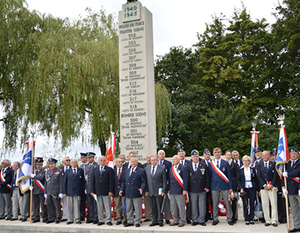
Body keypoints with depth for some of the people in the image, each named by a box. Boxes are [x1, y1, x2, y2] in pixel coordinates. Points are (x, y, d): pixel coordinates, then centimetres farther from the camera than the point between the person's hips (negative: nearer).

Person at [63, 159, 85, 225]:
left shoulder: (80, 170, 7)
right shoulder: (67, 171, 9)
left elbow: (83, 181, 7)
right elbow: (65, 182, 7)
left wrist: (82, 190, 1)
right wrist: (64, 192, 1)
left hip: (77, 192, -1)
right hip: (69, 191, 1)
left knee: (77, 206, -1)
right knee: (70, 206, 4)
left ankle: (77, 219, 5)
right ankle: (70, 219, 12)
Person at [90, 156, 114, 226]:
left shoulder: (109, 170, 2)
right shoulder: (94, 170, 11)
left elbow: (111, 181, -3)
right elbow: (92, 181, 7)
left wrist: (110, 191, -10)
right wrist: (92, 191, -1)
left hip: (106, 191, -3)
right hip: (97, 191, 3)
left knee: (107, 206, 0)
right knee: (99, 206, 7)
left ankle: (108, 220, 7)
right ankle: (101, 220, 15)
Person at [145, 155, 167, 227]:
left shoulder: (162, 169, -1)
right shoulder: (146, 169, 10)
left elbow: (164, 181, -2)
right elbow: (146, 180, 11)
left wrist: (163, 191, -9)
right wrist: (146, 190, 4)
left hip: (159, 191, -3)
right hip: (150, 191, 3)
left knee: (159, 207, 0)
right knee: (153, 207, 8)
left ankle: (160, 221, 9)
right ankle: (154, 221, 16)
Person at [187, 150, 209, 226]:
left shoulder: (204, 165, 4)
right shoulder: (188, 166, 5)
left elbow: (207, 177, 3)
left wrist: (207, 187, -3)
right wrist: (187, 188, -1)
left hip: (202, 189, -1)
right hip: (192, 189, 1)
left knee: (202, 206, 4)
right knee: (193, 206, 7)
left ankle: (201, 220, 13)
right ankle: (195, 220, 17)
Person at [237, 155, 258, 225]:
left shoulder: (252, 169, 6)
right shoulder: (240, 170, 4)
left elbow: (256, 179, 7)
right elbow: (238, 179, 2)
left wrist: (256, 188, 1)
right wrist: (241, 188, -8)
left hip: (252, 188, 1)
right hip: (244, 189, -1)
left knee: (252, 204, 2)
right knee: (245, 204, 0)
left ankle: (251, 219, 11)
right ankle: (246, 219, 6)